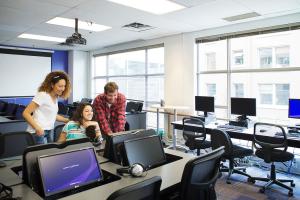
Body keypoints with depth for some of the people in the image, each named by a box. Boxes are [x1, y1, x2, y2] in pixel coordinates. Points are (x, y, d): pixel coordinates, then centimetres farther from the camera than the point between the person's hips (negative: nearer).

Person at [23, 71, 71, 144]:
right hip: (39, 132, -8)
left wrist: (68, 120, 13)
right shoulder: (42, 95, -14)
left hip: (49, 132, 8)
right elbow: (26, 113, -15)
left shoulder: (56, 97, 10)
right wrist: (37, 128, -26)